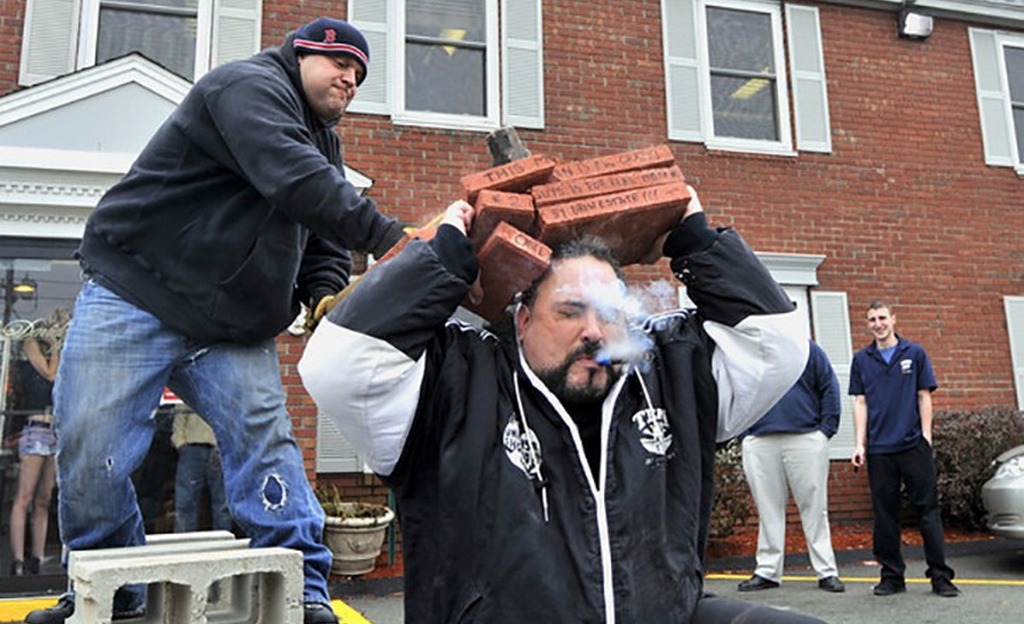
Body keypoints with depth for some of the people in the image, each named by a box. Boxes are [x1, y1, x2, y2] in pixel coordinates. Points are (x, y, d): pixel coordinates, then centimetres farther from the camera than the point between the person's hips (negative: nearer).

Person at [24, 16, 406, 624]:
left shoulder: (323, 140, 16)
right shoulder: (249, 87, -12)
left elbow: (325, 240, 13)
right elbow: (295, 181, -29)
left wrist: (324, 296, -8)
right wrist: (389, 239, -33)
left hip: (236, 327, 6)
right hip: (135, 298, -6)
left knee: (267, 443, -7)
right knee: (90, 457, -1)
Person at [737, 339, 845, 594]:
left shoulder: (807, 348, 7)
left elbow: (829, 389, 6)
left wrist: (826, 429, -2)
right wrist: (743, 434, 2)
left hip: (806, 439, -1)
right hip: (759, 442, 1)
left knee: (814, 506, 4)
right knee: (768, 508, 7)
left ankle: (826, 571, 13)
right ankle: (767, 571, 16)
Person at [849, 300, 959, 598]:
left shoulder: (914, 354, 5)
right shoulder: (861, 359, 8)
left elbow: (924, 397, 4)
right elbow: (860, 403, 7)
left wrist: (926, 437, -4)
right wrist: (860, 444, 0)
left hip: (914, 445, -1)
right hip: (879, 449, 2)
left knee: (928, 509, 1)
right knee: (885, 514, 6)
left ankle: (940, 575, 8)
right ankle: (892, 576, 15)